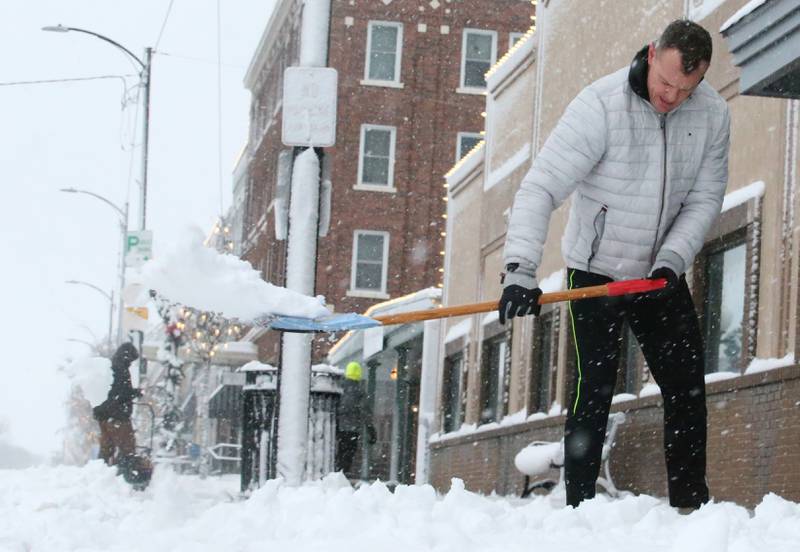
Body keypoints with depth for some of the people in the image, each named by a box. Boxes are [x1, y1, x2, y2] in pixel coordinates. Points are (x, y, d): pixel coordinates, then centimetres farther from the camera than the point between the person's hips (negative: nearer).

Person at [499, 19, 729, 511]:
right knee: (596, 387, -9)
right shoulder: (599, 106, -23)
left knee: (687, 386, 2)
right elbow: (539, 189, -28)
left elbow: (705, 198, -3)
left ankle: (691, 505, 12)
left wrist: (672, 260, -19)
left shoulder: (712, 115, -9)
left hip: (662, 275, 4)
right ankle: (580, 508, 0)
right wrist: (521, 270, -39)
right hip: (596, 273, -4)